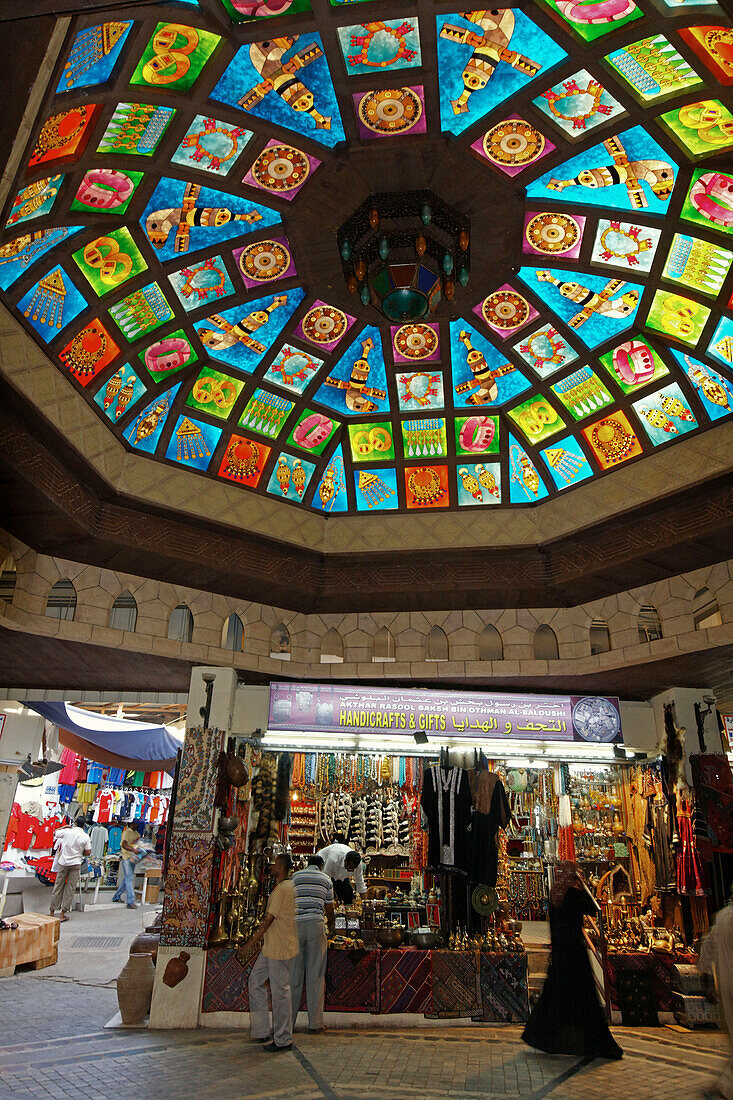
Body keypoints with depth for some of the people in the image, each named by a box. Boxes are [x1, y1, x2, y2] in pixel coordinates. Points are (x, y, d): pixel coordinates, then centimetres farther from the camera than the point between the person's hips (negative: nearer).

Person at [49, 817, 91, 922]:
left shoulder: (67, 831, -6)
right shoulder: (85, 836, -6)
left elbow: (55, 833, 12)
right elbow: (88, 852, -3)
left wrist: (65, 826, 22)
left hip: (63, 862, 1)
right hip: (76, 863, -1)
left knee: (58, 886, 11)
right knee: (70, 888, 5)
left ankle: (52, 911, 18)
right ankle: (63, 914, 6)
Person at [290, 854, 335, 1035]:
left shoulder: (295, 877, 15)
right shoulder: (326, 879, 12)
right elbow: (329, 908, 17)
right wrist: (331, 925, 37)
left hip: (296, 924, 2)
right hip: (315, 924, -1)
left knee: (293, 975, 8)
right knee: (315, 975, 3)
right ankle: (315, 1023, 6)